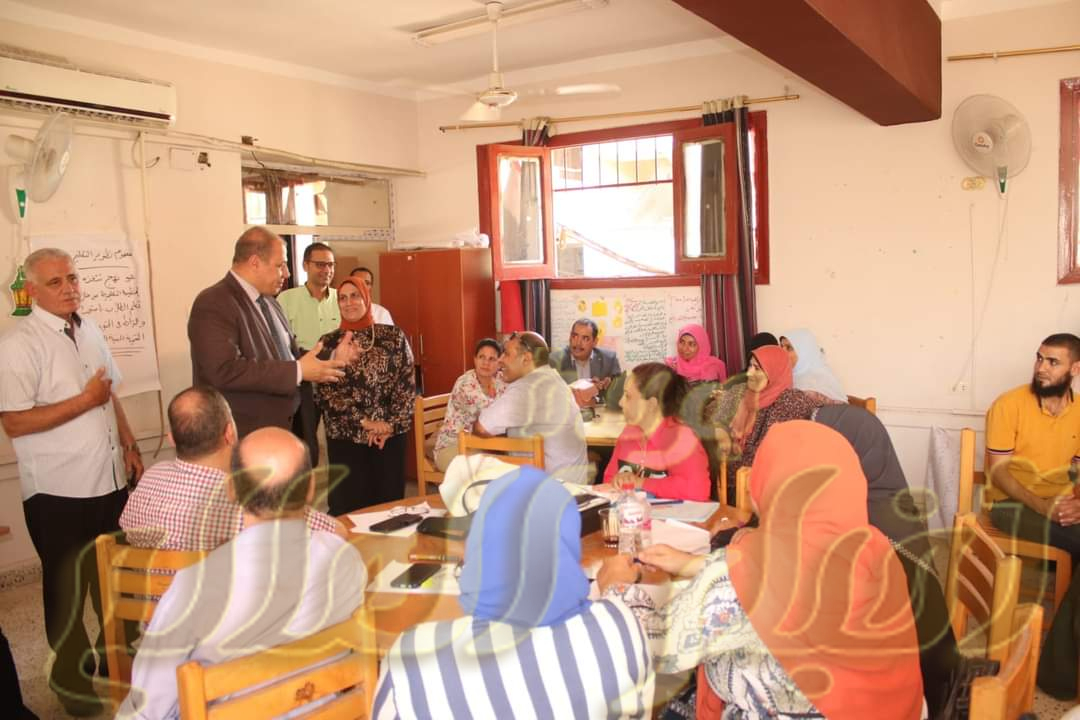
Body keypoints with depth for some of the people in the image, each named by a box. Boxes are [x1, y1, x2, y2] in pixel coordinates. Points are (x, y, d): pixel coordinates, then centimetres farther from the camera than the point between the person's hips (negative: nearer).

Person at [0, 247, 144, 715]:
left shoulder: (89, 330, 7)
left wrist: (129, 446, 11)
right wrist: (85, 400, -19)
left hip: (110, 479, 6)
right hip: (58, 490, -6)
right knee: (67, 585, 11)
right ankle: (69, 675, 31)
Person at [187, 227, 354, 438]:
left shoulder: (268, 302, 13)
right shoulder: (214, 304, -16)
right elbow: (226, 370, -28)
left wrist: (331, 359, 2)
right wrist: (298, 371, -26)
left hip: (281, 427, 8)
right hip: (241, 438, -8)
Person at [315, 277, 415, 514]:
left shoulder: (393, 336, 4)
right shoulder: (329, 343, 3)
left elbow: (407, 385, 1)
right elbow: (324, 394, -5)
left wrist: (392, 425, -11)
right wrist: (364, 423, -14)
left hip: (390, 436, 1)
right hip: (345, 438, 0)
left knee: (389, 501, 6)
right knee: (349, 507, 2)